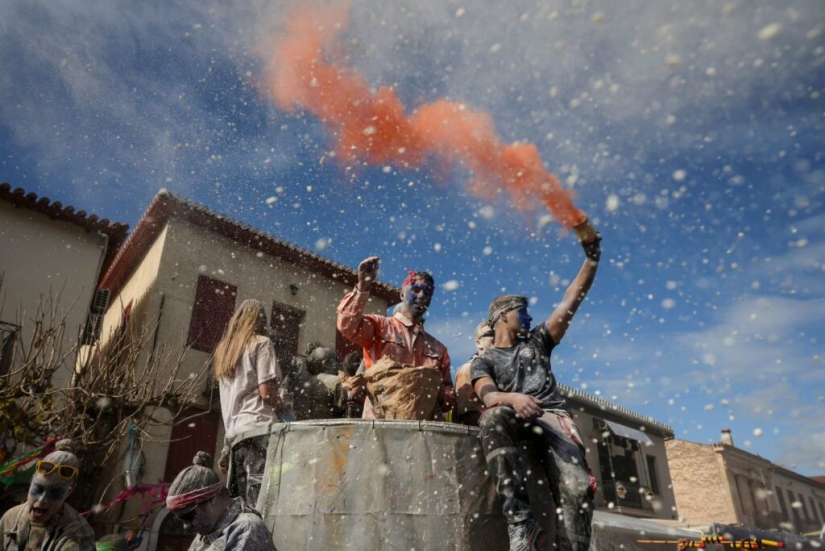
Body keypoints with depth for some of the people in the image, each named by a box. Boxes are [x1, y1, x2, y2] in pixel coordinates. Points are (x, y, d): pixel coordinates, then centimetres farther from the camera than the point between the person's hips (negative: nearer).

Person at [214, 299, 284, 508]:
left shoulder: (224, 348, 22)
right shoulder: (261, 343, 1)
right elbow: (266, 392, -10)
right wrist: (281, 407, 9)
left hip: (234, 432, 7)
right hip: (258, 429, -7)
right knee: (260, 499, -12)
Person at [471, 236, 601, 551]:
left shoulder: (537, 341, 26)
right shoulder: (483, 361, 17)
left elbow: (571, 302, 20)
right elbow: (488, 396, -5)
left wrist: (592, 258, 12)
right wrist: (513, 398, -30)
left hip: (553, 417, 3)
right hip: (515, 419, -2)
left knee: (577, 488, -25)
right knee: (493, 418, -40)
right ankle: (521, 522, -41)